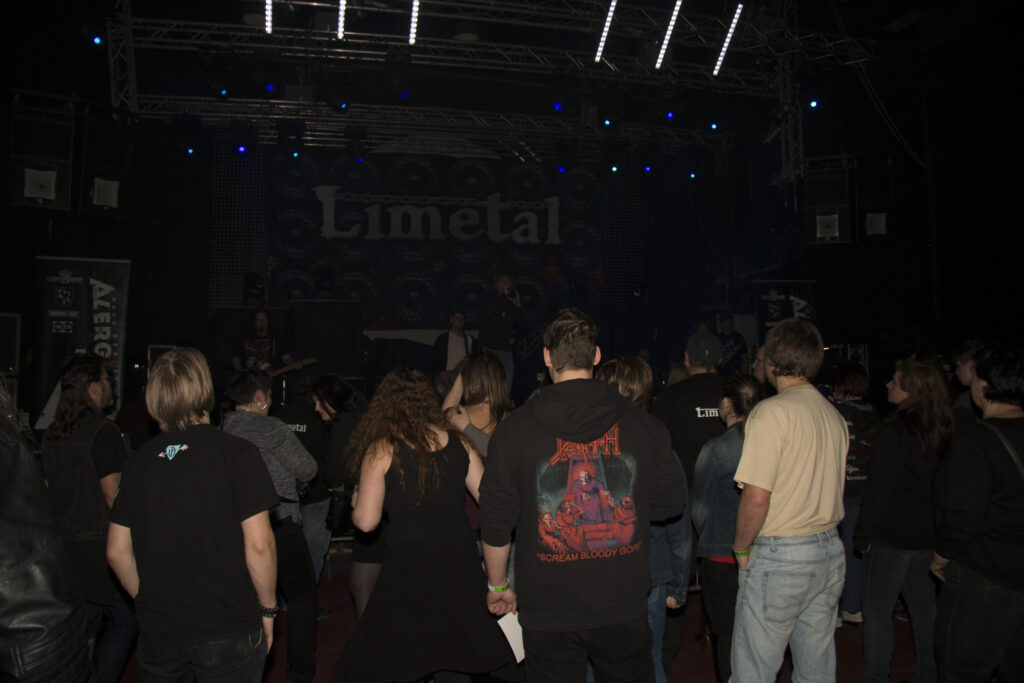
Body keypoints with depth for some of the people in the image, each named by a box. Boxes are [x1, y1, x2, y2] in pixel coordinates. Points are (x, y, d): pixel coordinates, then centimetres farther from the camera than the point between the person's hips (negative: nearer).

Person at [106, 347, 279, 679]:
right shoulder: (238, 453, -13)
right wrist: (268, 609, -3)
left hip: (157, 633, 4)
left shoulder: (138, 462, 0)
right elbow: (258, 545, -17)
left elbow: (116, 551, 5)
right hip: (229, 631, -3)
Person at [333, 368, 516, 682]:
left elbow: (366, 521, -9)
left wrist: (356, 502, 11)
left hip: (409, 575, -4)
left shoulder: (382, 450, -7)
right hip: (460, 566, 4)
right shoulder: (459, 444, 4)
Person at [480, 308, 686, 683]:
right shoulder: (644, 425, -6)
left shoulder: (513, 430, -9)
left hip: (548, 613, -1)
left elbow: (495, 524, -4)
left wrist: (498, 586, 11)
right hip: (623, 609, 1)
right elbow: (672, 502, 4)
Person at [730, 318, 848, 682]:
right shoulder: (835, 415, 8)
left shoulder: (771, 411, -15)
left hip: (780, 556, -8)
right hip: (830, 551, 8)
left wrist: (741, 547, -6)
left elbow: (756, 498, -20)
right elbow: (822, 485, 15)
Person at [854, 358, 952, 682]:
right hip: (929, 534, 7)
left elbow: (879, 489, -17)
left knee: (877, 609, 4)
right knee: (924, 607, 17)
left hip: (892, 537, -7)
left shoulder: (893, 433, -19)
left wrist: (863, 534, -9)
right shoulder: (940, 431, 3)